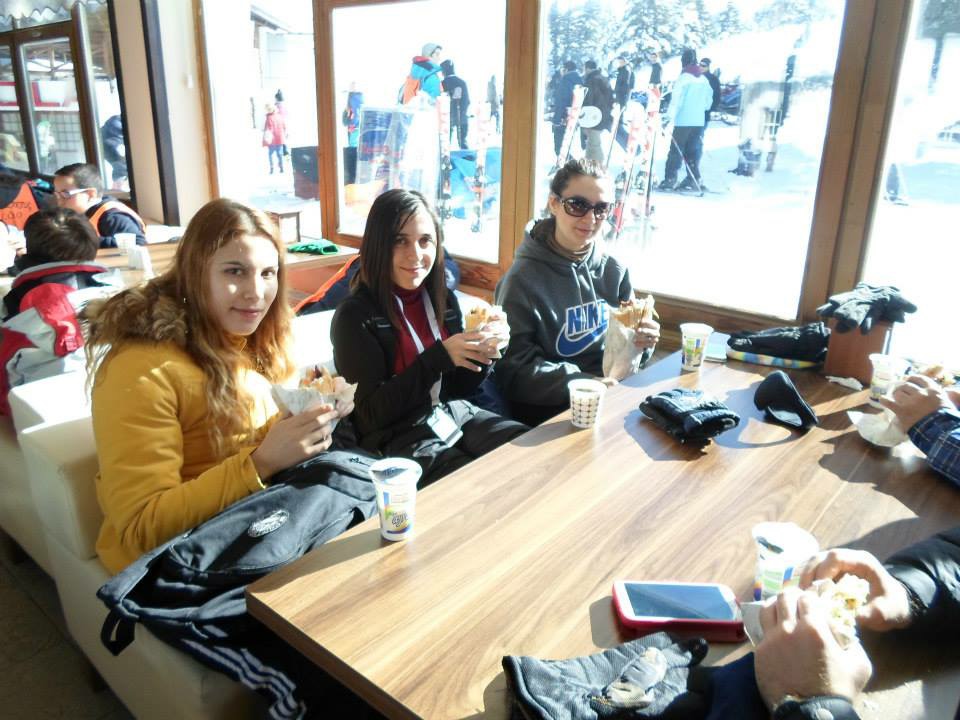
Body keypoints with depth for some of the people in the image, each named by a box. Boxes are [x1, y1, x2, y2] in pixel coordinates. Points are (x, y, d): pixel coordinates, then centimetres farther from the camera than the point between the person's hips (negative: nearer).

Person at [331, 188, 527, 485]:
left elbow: (457, 389, 10)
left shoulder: (444, 300, 5)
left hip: (455, 416, 6)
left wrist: (483, 354, -10)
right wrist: (440, 357, -23)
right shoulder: (356, 316, -13)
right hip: (397, 440, -6)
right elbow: (374, 413, -15)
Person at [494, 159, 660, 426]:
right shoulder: (523, 279, -11)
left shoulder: (614, 270, 5)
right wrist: (584, 383, -25)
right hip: (549, 413, -5)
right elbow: (515, 371, -15)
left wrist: (639, 340, -8)